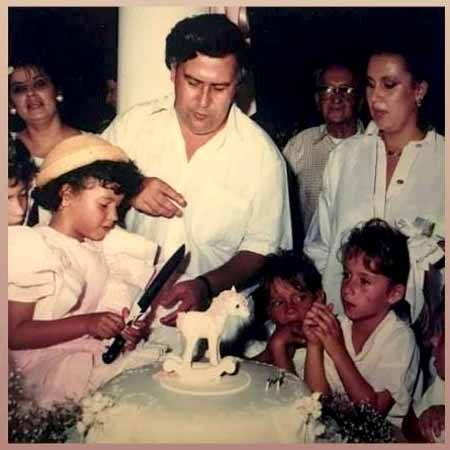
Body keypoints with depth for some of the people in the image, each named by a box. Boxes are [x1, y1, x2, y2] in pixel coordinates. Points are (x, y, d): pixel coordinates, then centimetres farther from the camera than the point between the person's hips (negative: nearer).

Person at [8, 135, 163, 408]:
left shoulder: (98, 245, 14)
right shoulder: (30, 248, -7)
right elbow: (14, 334, -12)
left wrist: (126, 329, -5)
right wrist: (87, 323, -21)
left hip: (101, 354, 7)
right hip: (51, 364, -7)